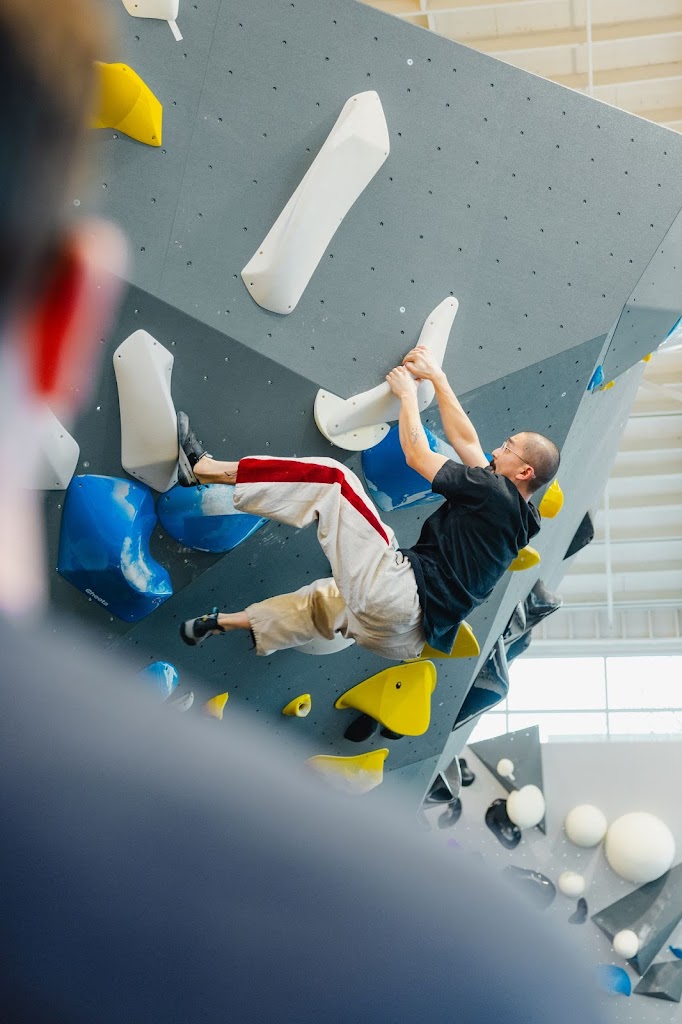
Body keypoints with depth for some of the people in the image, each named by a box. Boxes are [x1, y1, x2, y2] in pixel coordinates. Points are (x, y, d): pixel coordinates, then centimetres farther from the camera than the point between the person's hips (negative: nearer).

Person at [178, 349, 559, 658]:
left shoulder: (496, 494, -8)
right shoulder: (516, 518, 17)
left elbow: (417, 455, -4)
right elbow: (466, 442, 23)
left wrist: (407, 392, 10)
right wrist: (436, 376, 25)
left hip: (398, 589, -9)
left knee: (330, 478, -6)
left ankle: (204, 469, -1)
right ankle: (226, 622, 48)